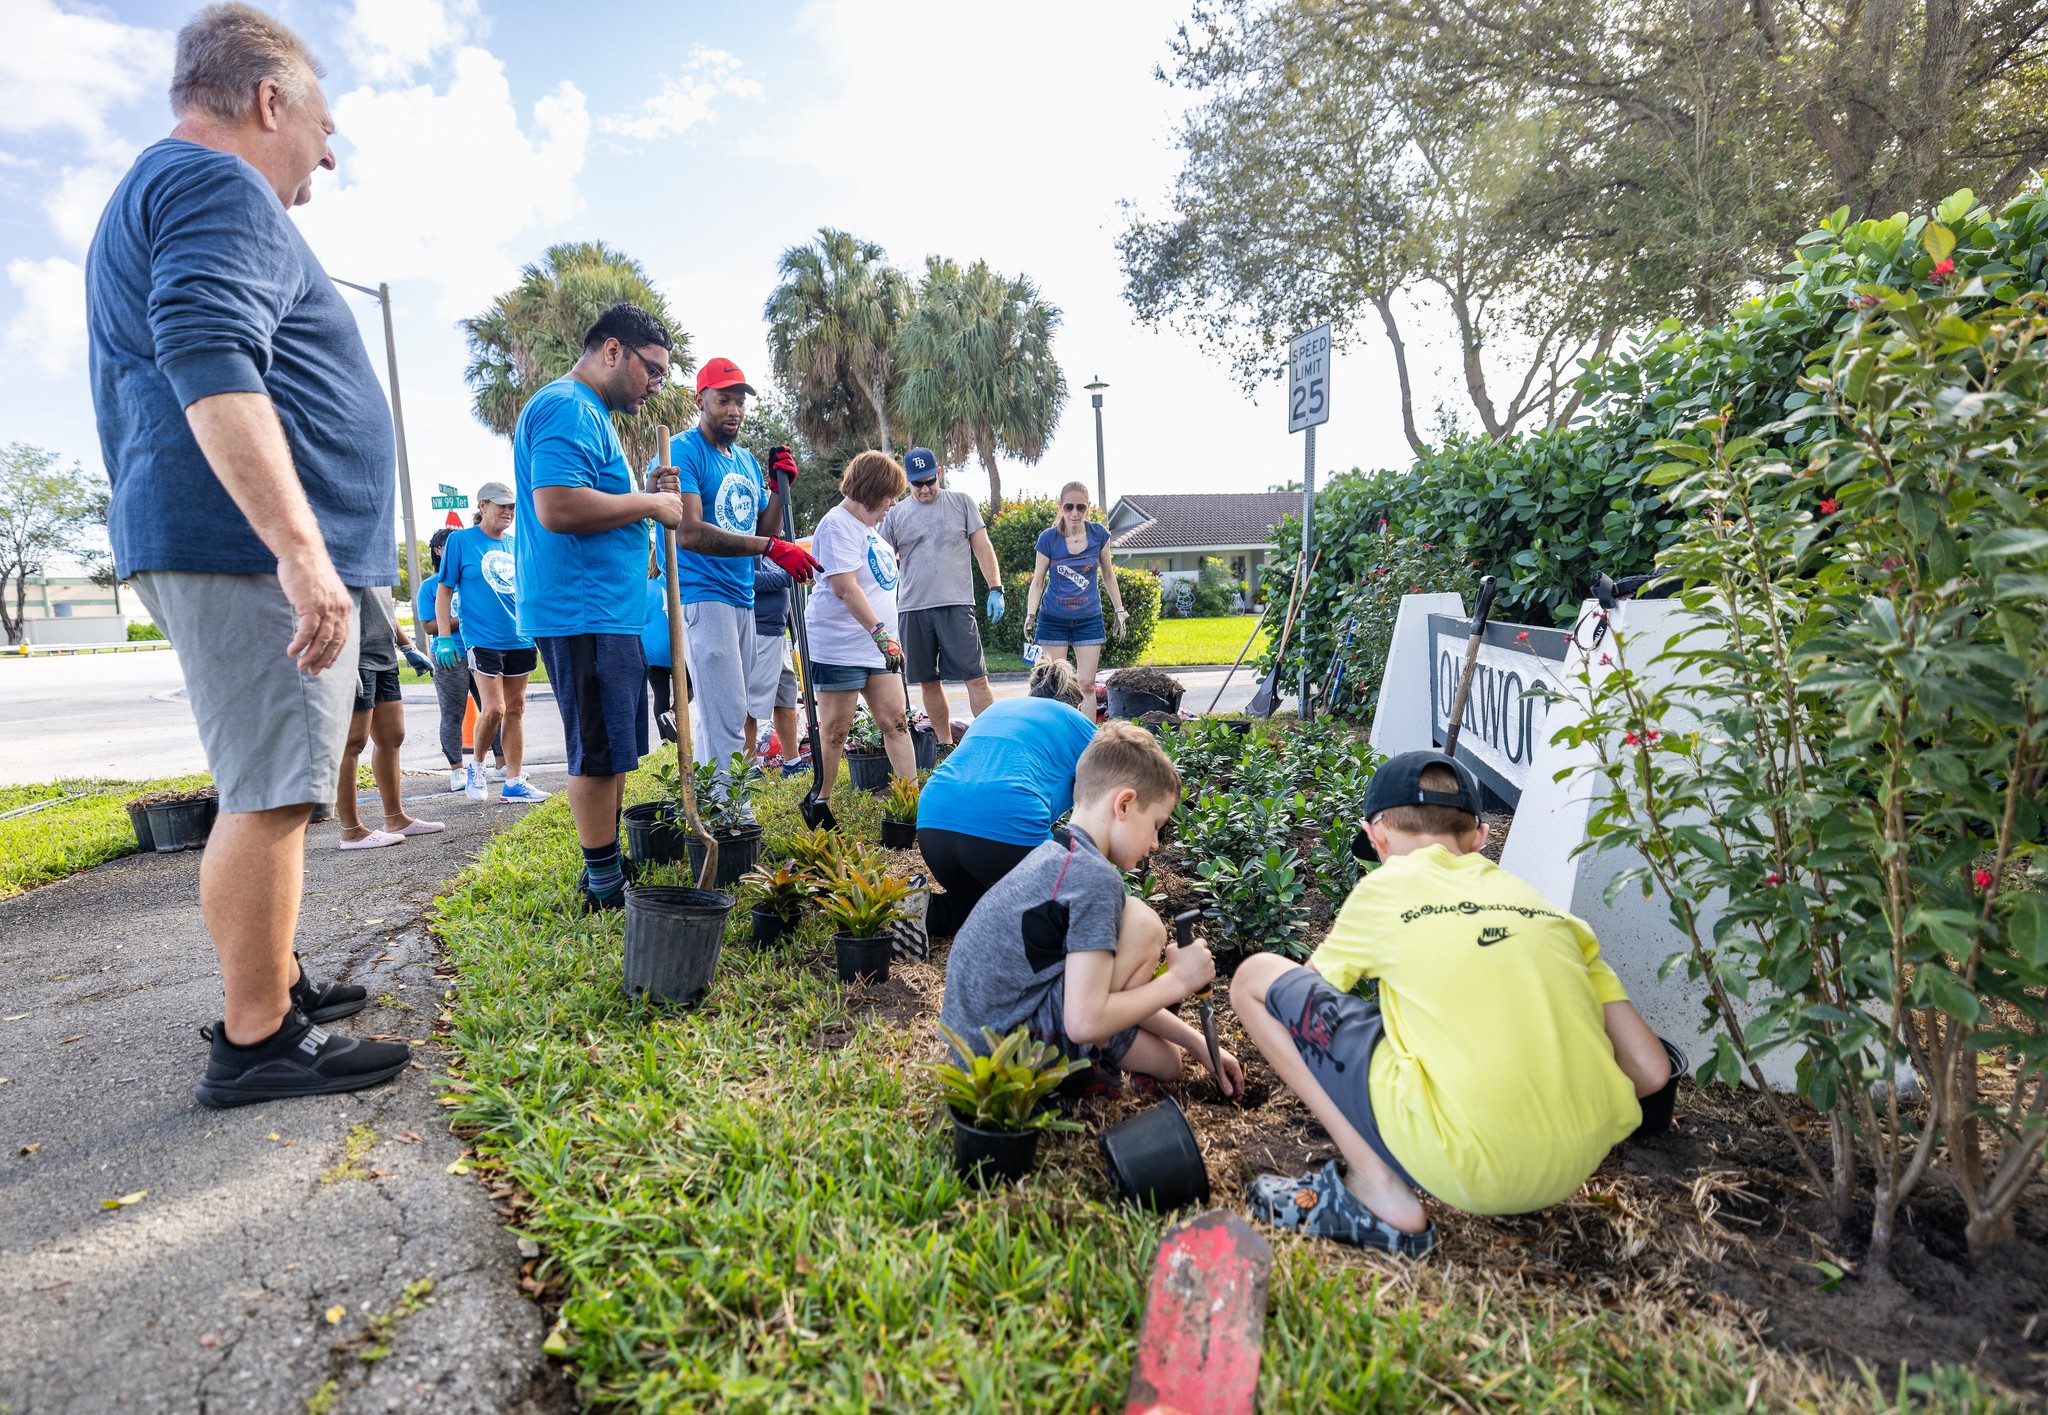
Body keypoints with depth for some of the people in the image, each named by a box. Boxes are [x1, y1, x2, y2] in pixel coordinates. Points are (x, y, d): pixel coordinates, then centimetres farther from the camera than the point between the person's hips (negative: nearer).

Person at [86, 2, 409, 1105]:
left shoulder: (148, 197, 30)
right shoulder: (221, 188, -5)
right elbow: (212, 362, -22)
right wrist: (300, 548, -28)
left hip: (194, 545, 11)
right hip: (251, 550, -11)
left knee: (266, 790, 15)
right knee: (268, 796, -9)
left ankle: (273, 987, 26)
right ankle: (256, 1043, -1)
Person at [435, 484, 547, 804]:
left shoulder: (517, 543, 11)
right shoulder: (460, 540, -1)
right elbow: (444, 590, -1)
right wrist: (445, 638, -7)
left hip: (521, 639, 5)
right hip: (483, 640, -5)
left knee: (515, 710, 7)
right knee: (494, 709, -12)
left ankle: (514, 783, 13)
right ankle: (476, 765, 15)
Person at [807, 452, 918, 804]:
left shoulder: (868, 526, 17)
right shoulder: (838, 525, -13)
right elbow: (845, 587, -24)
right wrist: (881, 633, -29)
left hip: (876, 645, 9)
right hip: (839, 646, -9)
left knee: (895, 720, 4)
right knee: (835, 729, -1)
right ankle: (821, 803, 11)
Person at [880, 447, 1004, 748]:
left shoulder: (961, 502, 7)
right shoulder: (895, 514, 10)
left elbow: (982, 547, 6)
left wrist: (995, 589, -2)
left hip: (956, 604, -2)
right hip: (912, 608, 2)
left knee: (976, 678, -7)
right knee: (929, 682, 8)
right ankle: (945, 745, 19)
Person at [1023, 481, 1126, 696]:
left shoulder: (1099, 533, -5)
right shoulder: (1048, 538, -9)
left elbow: (1108, 575, 8)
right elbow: (1038, 581, -2)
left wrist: (1120, 610, 8)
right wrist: (1030, 615, -13)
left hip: (1089, 618, 1)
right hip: (1053, 619, -1)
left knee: (1087, 684, 0)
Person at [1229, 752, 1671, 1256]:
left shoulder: (1386, 887, 5)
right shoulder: (1542, 904, 15)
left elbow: (1303, 993, 19)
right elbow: (1651, 1071, 13)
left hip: (1467, 1169, -6)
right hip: (1578, 1167, 7)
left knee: (1256, 976, 5)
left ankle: (1377, 1191, 0)